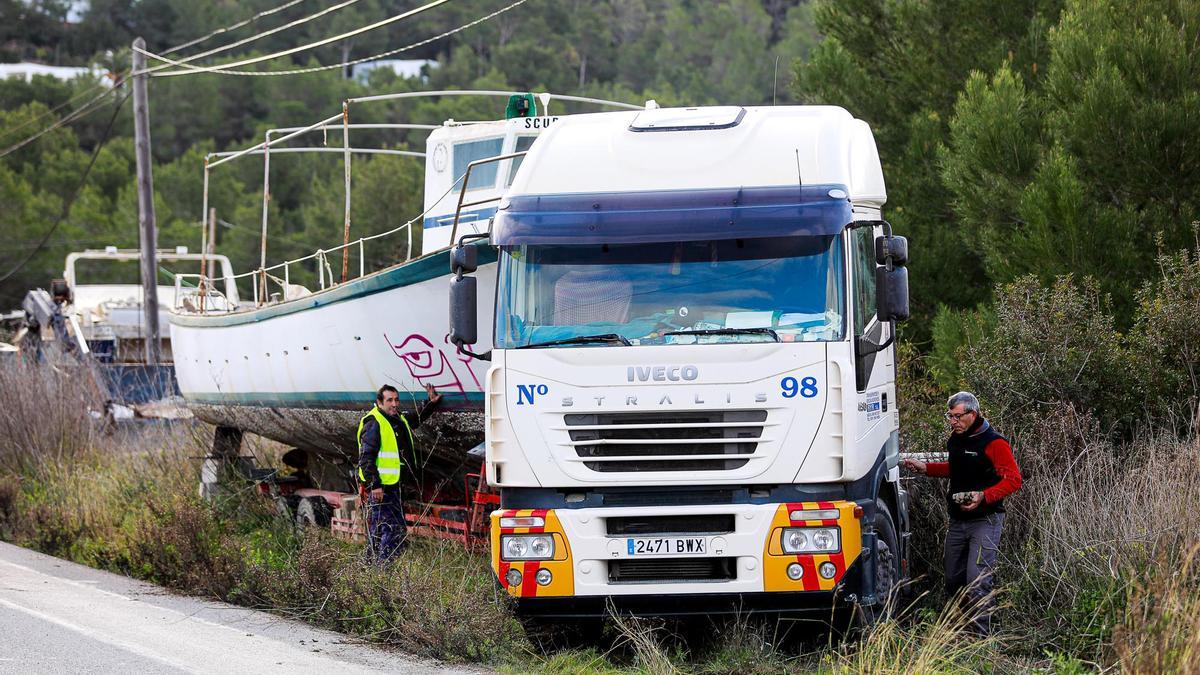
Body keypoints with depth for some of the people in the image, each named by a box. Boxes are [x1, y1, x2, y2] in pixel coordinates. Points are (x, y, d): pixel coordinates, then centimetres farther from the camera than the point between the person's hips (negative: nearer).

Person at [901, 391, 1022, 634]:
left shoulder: (994, 443, -14)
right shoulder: (955, 441, 12)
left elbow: (1013, 480, -18)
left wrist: (984, 496, -30)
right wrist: (926, 468, 18)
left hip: (985, 521, -8)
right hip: (958, 521, 8)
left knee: (977, 581, -16)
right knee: (953, 581, 10)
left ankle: (984, 636, -13)